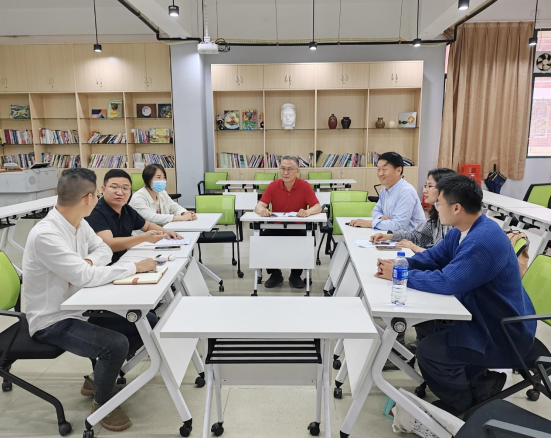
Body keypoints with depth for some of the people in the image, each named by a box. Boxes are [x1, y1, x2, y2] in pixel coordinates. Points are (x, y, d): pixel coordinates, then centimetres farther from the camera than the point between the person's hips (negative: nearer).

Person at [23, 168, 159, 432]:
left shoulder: (79, 223, -1)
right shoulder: (45, 235, -27)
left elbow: (103, 249, 11)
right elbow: (85, 276, -32)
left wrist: (89, 262, -14)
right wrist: (135, 267, -23)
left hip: (80, 309, 8)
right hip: (52, 321, -8)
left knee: (148, 323, 1)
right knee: (117, 343, -29)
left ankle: (102, 376, 20)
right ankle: (102, 402, 2)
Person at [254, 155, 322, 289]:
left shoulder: (305, 186, -8)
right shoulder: (273, 186, -3)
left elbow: (318, 207, -13)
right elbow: (259, 206, -9)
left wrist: (307, 212, -37)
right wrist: (262, 210, -36)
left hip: (298, 228, -1)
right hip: (276, 227, 2)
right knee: (263, 236, -26)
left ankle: (296, 275, -3)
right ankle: (275, 274, -2)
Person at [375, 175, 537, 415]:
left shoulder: (484, 240, -32)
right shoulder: (461, 231, 0)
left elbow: (446, 283, -32)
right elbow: (432, 257, 8)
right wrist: (398, 265, -10)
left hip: (503, 332, -10)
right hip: (482, 315, 10)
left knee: (429, 351, -17)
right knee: (426, 325, 12)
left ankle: (464, 403, 13)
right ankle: (477, 381, 23)